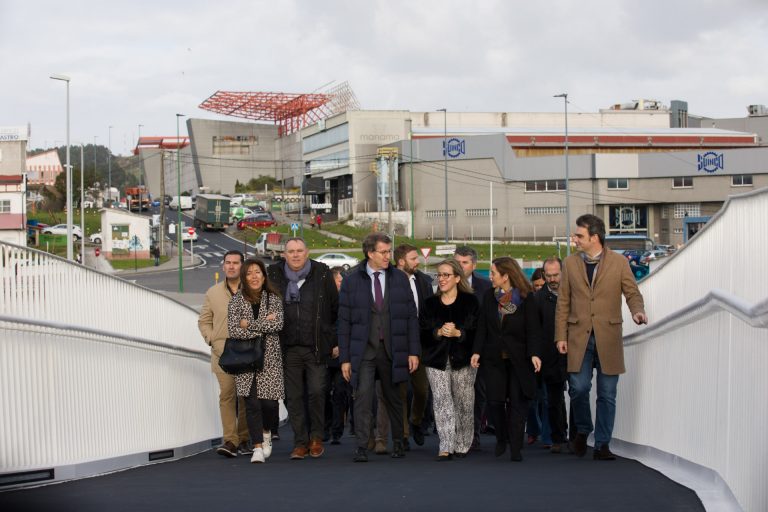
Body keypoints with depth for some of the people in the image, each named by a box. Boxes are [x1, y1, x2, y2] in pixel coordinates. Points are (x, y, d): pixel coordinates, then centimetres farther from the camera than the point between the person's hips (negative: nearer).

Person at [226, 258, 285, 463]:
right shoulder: (236, 301, 4)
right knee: (252, 402, -8)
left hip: (270, 358, 0)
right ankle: (258, 448, -4)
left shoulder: (274, 298, 6)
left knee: (270, 401, -3)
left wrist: (249, 325, -10)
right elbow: (233, 330, -7)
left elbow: (278, 324, -9)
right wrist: (263, 326, -10)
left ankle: (266, 433, 28)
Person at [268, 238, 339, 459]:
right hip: (288, 348, 2)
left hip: (316, 347, -2)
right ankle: (300, 443, 13)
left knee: (316, 392, -6)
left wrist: (335, 340, 3)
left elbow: (336, 308, 4)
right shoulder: (274, 274, 4)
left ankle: (316, 437, 14)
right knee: (293, 397, 4)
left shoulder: (322, 273, 0)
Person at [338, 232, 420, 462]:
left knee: (393, 398, 12)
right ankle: (362, 447, -10)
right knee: (363, 396, -13)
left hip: (392, 349, 2)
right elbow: (344, 322, 1)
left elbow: (411, 317, 6)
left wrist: (414, 351, 0)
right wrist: (344, 358, -3)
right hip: (363, 350, -2)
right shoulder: (352, 281, 0)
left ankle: (398, 443, 25)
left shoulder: (399, 279, 6)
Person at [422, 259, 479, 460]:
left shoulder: (470, 301, 6)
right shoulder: (430, 303, 14)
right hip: (437, 359, 1)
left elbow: (476, 330, -3)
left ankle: (462, 445, 15)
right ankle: (446, 447, -15)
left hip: (462, 359, -1)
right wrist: (438, 332, -15)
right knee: (441, 401, -11)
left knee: (463, 402, 1)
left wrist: (457, 333, -19)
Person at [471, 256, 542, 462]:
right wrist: (477, 351, -1)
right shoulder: (489, 297, 5)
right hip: (494, 358, 3)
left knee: (517, 402, -2)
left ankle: (515, 449, 2)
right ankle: (501, 439, 21)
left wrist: (534, 353, -19)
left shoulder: (526, 298, -7)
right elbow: (482, 327, 7)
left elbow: (533, 329, -8)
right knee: (495, 401, -1)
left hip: (518, 358, -3)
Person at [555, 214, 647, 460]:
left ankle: (602, 445, 9)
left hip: (608, 336, -1)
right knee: (579, 387, -8)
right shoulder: (570, 263, 8)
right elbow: (563, 302, 9)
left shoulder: (619, 262, 2)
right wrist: (561, 336, 2)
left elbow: (633, 293, 4)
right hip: (579, 336, 1)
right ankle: (583, 430, 18)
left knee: (607, 394, 1)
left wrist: (637, 311, -19)